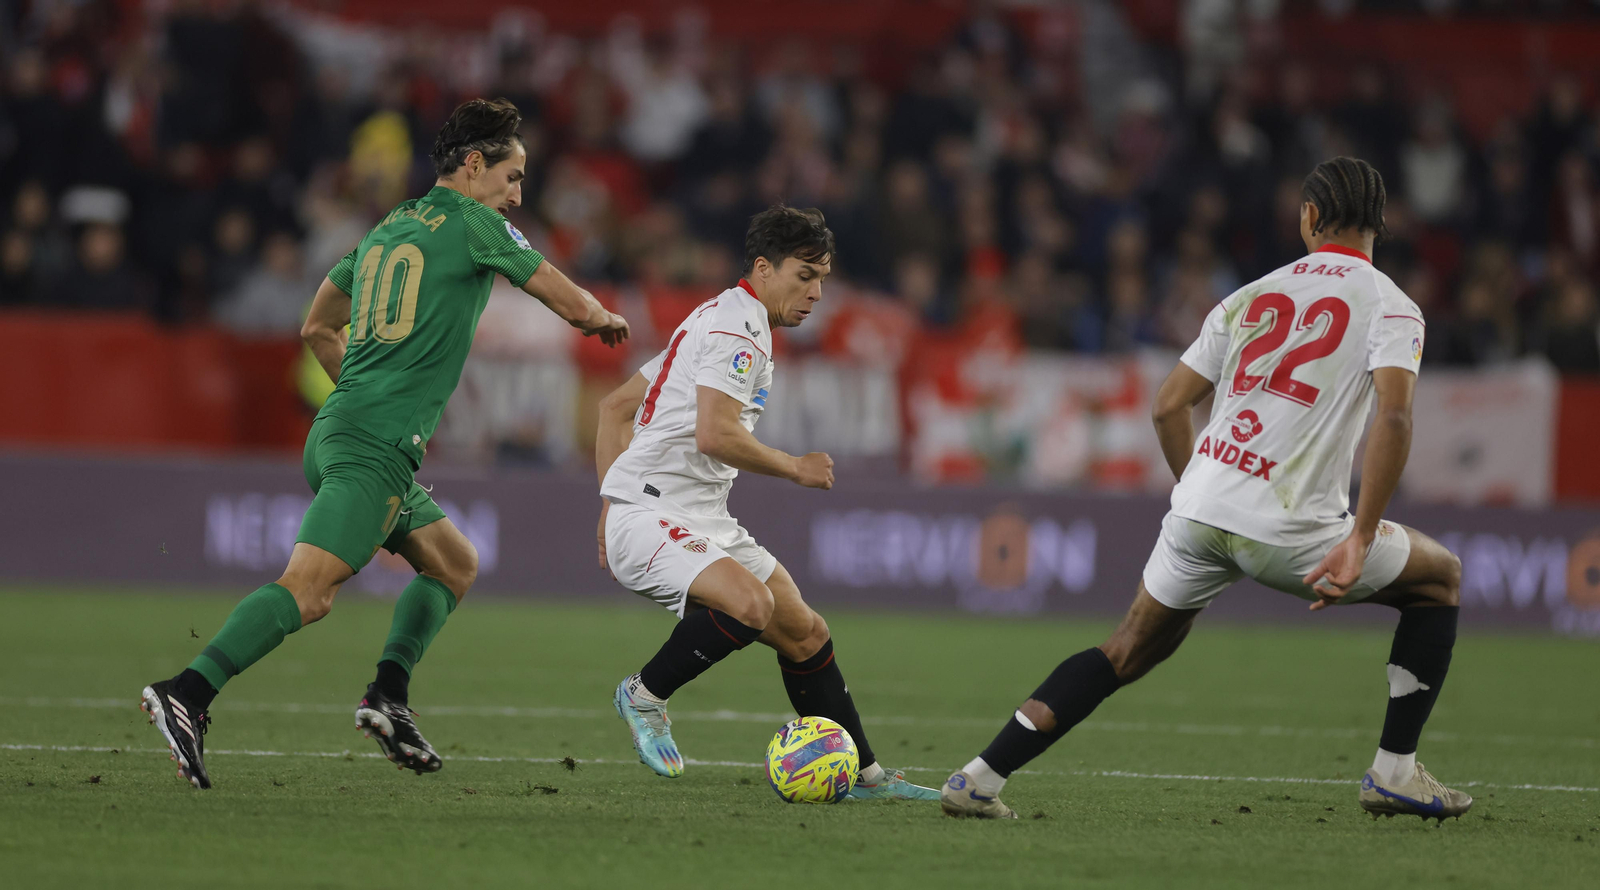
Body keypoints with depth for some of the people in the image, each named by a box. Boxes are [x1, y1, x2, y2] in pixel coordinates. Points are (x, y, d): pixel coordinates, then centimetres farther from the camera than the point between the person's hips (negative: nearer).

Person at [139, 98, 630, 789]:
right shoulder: (473, 224, -1)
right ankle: (187, 694, -31)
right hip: (376, 448, -9)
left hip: (340, 426, 9)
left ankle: (388, 698, 7)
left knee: (456, 564, 19)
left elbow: (318, 328, 29)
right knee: (308, 590, -20)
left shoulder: (386, 230, 20)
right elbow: (572, 304, 5)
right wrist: (603, 320, 27)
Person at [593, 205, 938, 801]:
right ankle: (645, 695, -12)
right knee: (750, 602, -33)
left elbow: (615, 406, 24)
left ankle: (862, 774, 14)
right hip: (651, 519, -11)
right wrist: (796, 469, -11)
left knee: (804, 633, 7)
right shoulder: (738, 327, -11)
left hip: (703, 522, 11)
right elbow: (714, 435, -24)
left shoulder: (716, 321, 22)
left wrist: (612, 503, 19)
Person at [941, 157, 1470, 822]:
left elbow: (1168, 405, 18)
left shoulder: (1251, 297, 19)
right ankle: (1395, 772, 14)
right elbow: (1394, 418, -13)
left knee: (1130, 650, 20)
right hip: (1288, 530, -4)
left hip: (1197, 513, 4)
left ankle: (980, 778, 10)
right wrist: (1360, 539, -14)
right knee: (1440, 578, 18)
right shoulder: (1390, 307, 4)